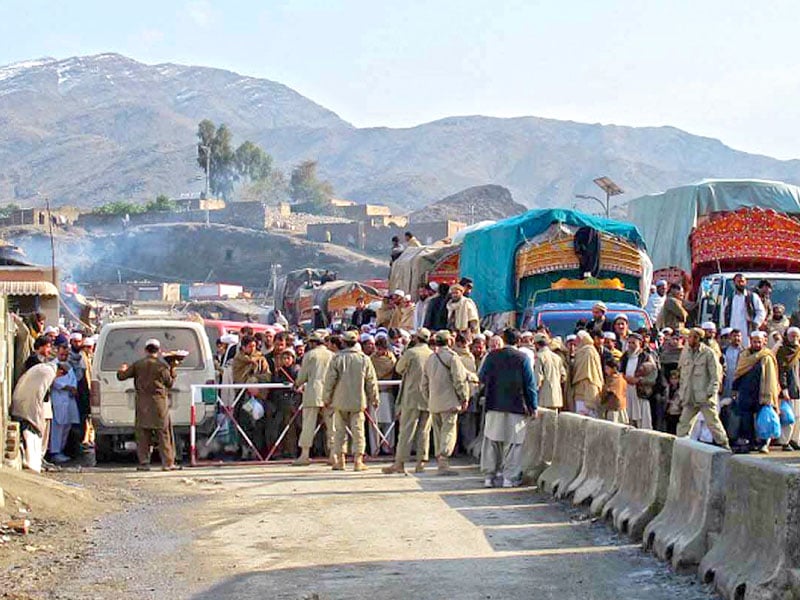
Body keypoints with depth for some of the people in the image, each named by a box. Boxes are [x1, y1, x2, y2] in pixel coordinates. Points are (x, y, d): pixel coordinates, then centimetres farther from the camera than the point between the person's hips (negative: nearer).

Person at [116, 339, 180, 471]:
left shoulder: (138, 364, 2)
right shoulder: (162, 366, -5)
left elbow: (122, 376, 6)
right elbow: (169, 383, 3)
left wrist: (122, 370, 28)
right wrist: (172, 370, 17)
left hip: (142, 403, 2)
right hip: (159, 402, -2)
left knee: (142, 435, 7)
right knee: (163, 435, 2)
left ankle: (144, 463, 5)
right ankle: (168, 463, -1)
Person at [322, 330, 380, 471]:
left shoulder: (337, 358, -5)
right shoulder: (364, 359, -1)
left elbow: (330, 380, -4)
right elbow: (371, 381, 4)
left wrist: (326, 398, 7)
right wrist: (374, 399, 14)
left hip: (340, 401, 0)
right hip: (358, 401, 0)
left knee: (340, 431, 10)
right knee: (358, 430, 3)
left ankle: (339, 460, 12)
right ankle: (358, 460, -2)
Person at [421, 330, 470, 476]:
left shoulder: (430, 358, 14)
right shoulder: (451, 357, -8)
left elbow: (425, 383, 19)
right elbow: (459, 379, -12)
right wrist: (464, 398, -4)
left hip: (434, 403, 7)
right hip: (449, 401, -7)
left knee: (438, 432, 13)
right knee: (449, 431, -8)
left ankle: (439, 461, 16)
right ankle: (443, 462, -19)